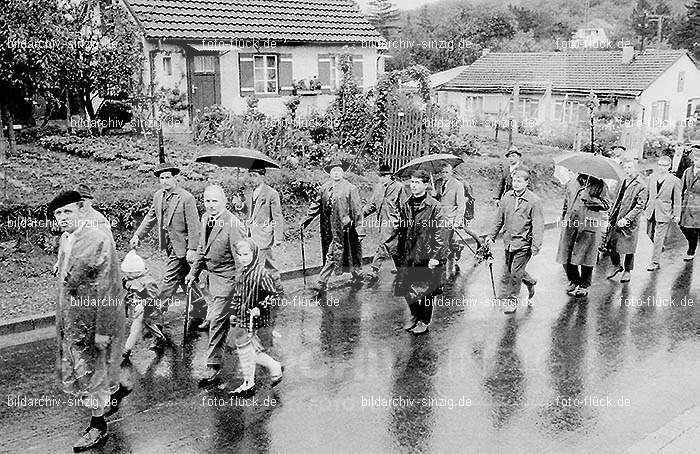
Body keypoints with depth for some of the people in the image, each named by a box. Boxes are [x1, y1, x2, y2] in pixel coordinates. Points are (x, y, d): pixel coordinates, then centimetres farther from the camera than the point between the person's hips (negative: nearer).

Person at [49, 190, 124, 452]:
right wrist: (61, 319, 17)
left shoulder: (98, 241, -21)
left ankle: (98, 428, 21)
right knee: (73, 370, 18)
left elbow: (108, 290, -22)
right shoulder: (66, 240, 6)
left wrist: (103, 330, -22)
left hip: (92, 320, -8)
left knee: (92, 374, 5)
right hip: (70, 320, 8)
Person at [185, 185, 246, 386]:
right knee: (218, 317, 23)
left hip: (226, 277, -8)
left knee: (217, 320, -7)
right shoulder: (206, 218, 3)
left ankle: (213, 367, 3)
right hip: (212, 274, 8)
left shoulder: (233, 225, -23)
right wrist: (194, 272, 16)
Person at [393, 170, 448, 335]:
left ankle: (424, 321, 23)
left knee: (425, 289, 6)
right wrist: (399, 254, 12)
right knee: (405, 288, 7)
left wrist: (435, 257, -15)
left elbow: (440, 234, -11)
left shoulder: (434, 207, -10)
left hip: (426, 256, -5)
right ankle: (414, 314, 31)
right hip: (408, 256, 5)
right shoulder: (405, 206, 7)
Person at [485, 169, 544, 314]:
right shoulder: (507, 197, 5)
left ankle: (512, 300, 12)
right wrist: (491, 235, 18)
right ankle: (531, 283, 41)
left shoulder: (534, 201, -11)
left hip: (523, 243, -6)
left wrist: (536, 245, -19)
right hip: (508, 241, 6)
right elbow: (500, 219, 16)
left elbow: (538, 225, -12)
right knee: (510, 270, 13)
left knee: (515, 272, -4)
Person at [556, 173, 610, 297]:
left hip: (589, 227, -4)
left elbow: (606, 205, -6)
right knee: (566, 256, 4)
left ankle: (584, 286, 18)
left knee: (586, 258, 2)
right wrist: (564, 219, 19)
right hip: (570, 225, 4)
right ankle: (573, 281, 24)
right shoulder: (571, 184, 13)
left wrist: (590, 199, -18)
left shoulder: (600, 185, 2)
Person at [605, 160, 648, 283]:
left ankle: (627, 271, 20)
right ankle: (617, 265, 27)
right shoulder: (624, 182, 12)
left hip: (629, 222, -6)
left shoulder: (641, 186, -10)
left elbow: (639, 206, -14)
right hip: (616, 219, 6)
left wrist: (626, 219, -21)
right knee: (610, 244, 7)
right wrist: (610, 216, 11)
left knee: (628, 248, 4)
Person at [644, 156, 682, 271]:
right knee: (650, 234, 17)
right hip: (651, 211, 5)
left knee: (658, 238, -4)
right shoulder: (652, 177, 3)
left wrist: (676, 214, -1)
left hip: (664, 213, -5)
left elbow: (677, 200, -2)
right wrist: (645, 207, 15)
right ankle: (660, 247, 47)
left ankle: (655, 262, 4)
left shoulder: (675, 181, -8)